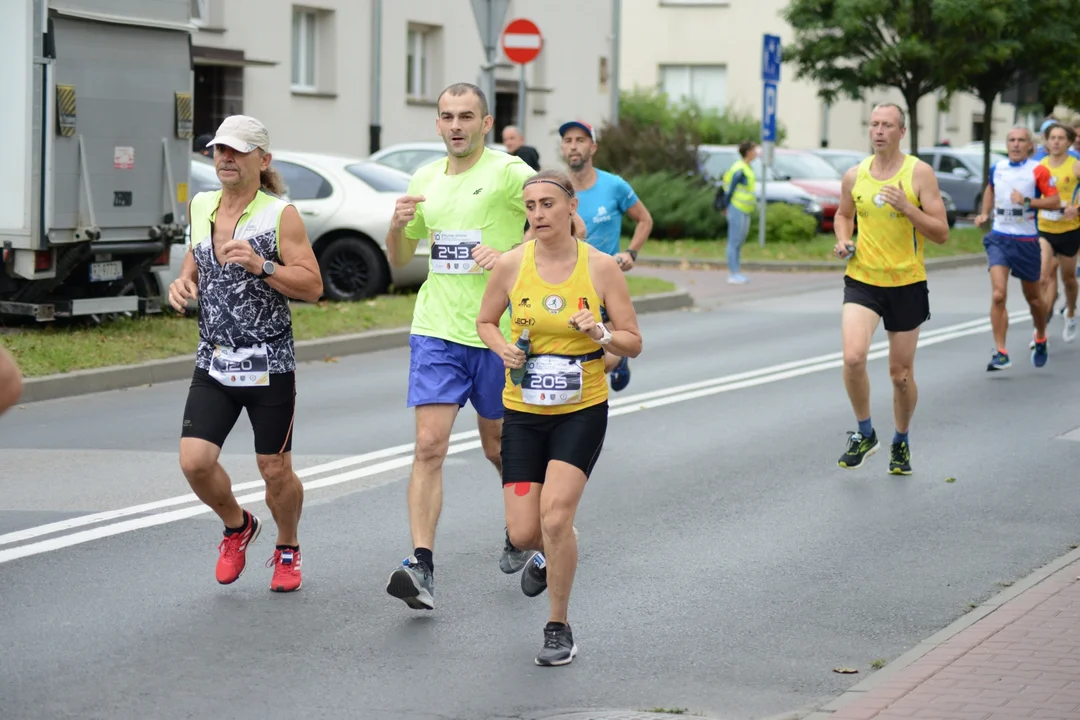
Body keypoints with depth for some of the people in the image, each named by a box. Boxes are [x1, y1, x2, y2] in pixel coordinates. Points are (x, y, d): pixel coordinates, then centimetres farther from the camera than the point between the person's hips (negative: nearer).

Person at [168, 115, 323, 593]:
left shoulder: (280, 215, -8)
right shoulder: (201, 207, 8)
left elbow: (312, 286, -11)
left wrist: (261, 266, -24)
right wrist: (184, 280, 5)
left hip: (269, 365, -4)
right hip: (213, 362, 4)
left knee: (275, 470, 4)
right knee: (194, 461, -10)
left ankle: (287, 549, 32)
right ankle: (237, 527, 21)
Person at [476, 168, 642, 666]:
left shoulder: (600, 267, -7)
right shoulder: (511, 265, -4)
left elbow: (633, 343, -1)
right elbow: (485, 321, 12)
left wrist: (601, 335, -22)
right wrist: (503, 349, -9)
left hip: (582, 410, -2)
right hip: (523, 411, 2)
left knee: (555, 514, -19)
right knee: (523, 533, -1)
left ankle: (559, 628, 1)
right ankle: (548, 553, 40)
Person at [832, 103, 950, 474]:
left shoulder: (919, 173, -7)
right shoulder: (854, 175, 3)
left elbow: (941, 233, -9)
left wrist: (906, 207, -23)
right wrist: (843, 240, 2)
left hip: (907, 284, -1)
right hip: (862, 280, 1)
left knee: (901, 374, 7)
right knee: (853, 357, -20)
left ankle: (901, 443, 32)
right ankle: (865, 434, 2)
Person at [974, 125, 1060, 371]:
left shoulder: (1038, 170, -7)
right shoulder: (997, 168, 6)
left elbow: (1055, 201, -12)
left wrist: (1027, 201, -23)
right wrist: (984, 214, 15)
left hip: (1027, 241, -2)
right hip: (999, 238, 2)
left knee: (1033, 298, 13)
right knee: (998, 295, -15)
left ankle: (1040, 339, 42)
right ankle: (1000, 353, -14)